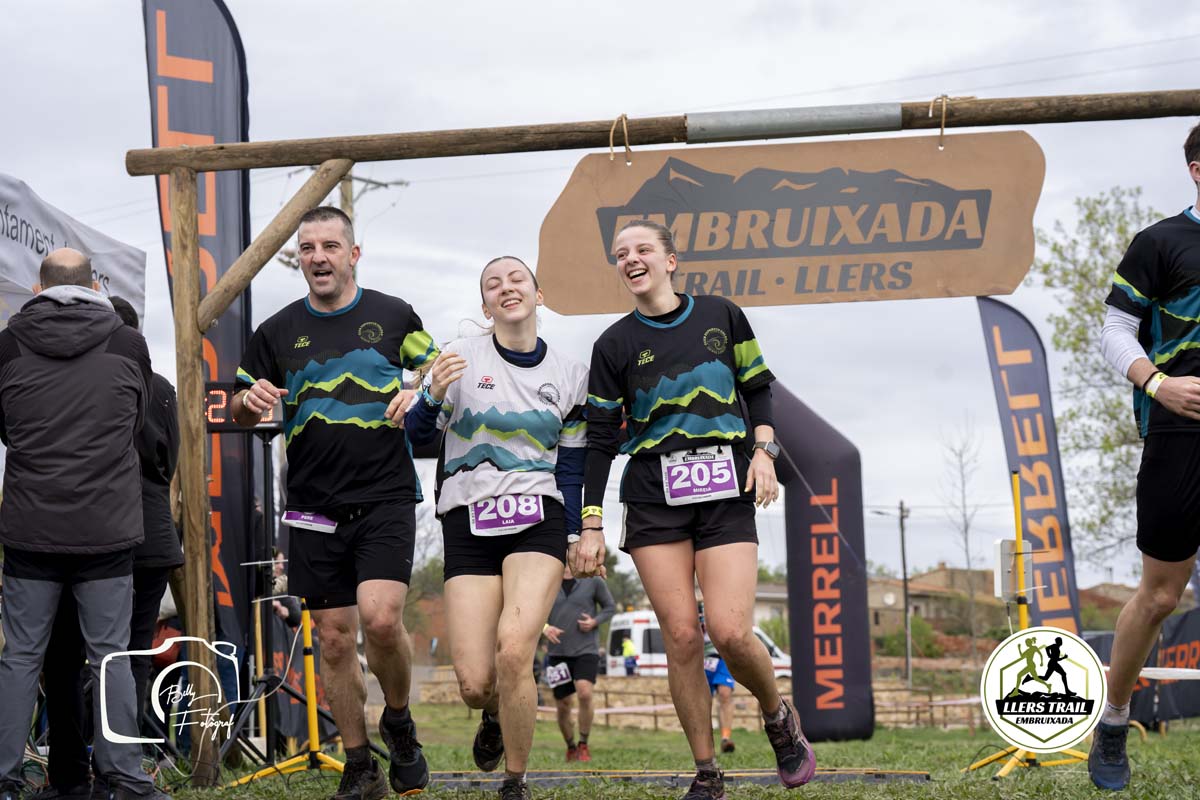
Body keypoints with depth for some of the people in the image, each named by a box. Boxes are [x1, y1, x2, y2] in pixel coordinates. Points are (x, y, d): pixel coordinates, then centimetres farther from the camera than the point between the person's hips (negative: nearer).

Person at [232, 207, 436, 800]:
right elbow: (241, 411, 15)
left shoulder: (392, 316, 5)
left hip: (386, 499, -2)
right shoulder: (278, 332, 8)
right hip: (314, 510, 2)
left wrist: (417, 394, -7)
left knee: (380, 617, -20)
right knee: (335, 638, 4)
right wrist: (251, 400, -10)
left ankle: (399, 721, 8)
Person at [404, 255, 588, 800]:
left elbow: (571, 467, 13)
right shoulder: (460, 356, 2)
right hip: (468, 525, 0)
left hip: (537, 520, 0)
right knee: (474, 683, -8)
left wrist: (576, 536, 7)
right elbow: (418, 435, 2)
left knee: (514, 649, -24)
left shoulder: (570, 375, 8)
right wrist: (435, 393, -18)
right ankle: (495, 717, 32)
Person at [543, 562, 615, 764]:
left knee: (585, 693, -24)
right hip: (557, 652, 2)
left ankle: (583, 744, -5)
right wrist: (545, 627, -11)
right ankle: (570, 747, 28)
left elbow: (610, 606, 10)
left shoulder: (593, 581, 2)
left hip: (586, 650, -2)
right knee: (562, 706, 4)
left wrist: (595, 621, -8)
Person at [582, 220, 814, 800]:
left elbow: (757, 388, 16)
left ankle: (779, 717, 16)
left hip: (725, 490, 0)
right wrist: (591, 524, 1)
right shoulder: (614, 345, 6)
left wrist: (763, 450, 0)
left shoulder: (721, 316, 8)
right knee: (681, 635, -8)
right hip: (653, 495, 1)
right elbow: (600, 439, 6)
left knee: (730, 631, -14)